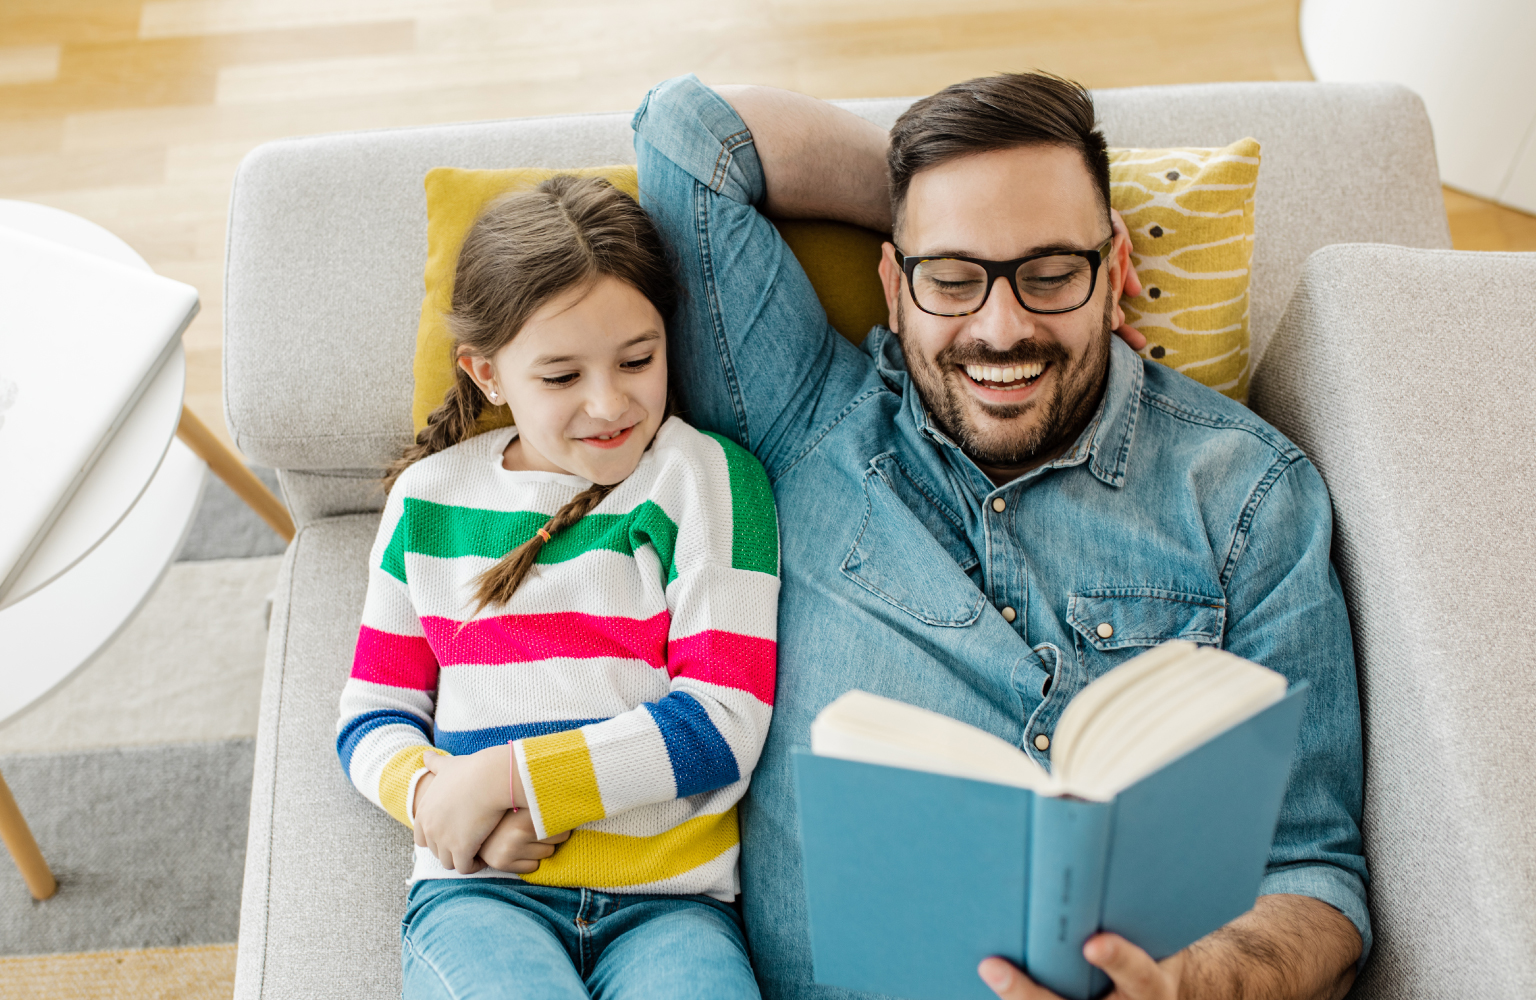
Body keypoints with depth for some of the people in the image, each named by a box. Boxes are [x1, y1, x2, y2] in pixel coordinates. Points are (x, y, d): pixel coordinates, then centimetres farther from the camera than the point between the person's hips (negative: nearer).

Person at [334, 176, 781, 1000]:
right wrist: (432, 795, -7)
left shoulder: (707, 478, 2)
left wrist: (503, 778, -10)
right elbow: (372, 714, 16)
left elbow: (722, 723, -6)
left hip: (670, 899, -1)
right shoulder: (430, 498, 11)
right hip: (481, 889, 1)